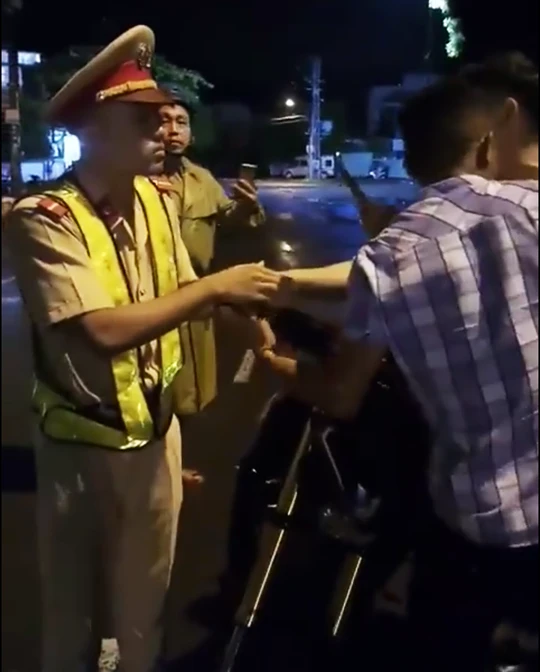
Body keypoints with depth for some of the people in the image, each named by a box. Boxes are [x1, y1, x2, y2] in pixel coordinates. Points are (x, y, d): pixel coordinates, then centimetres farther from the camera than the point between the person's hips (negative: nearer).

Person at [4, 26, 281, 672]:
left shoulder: (158, 200, -2)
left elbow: (183, 297, 3)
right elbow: (106, 329, -30)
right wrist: (215, 287, -27)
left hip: (157, 431, 5)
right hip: (83, 446, -5)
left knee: (143, 608, 22)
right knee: (74, 613, 17)